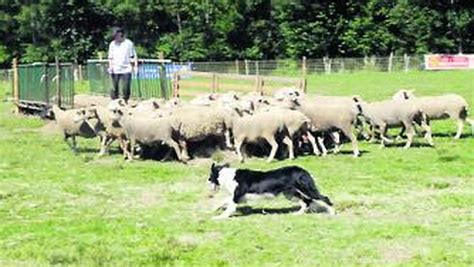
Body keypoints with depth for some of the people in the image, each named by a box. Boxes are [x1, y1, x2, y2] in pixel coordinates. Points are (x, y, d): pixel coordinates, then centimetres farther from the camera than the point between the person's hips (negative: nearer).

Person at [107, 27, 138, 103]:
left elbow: (133, 56, 6)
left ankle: (125, 101, 10)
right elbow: (110, 57, 12)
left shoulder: (128, 43, 3)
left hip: (126, 70, -2)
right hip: (115, 70, 2)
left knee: (126, 88, -3)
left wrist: (135, 66, -3)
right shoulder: (112, 44, 9)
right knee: (114, 87, 0)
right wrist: (110, 66, -1)